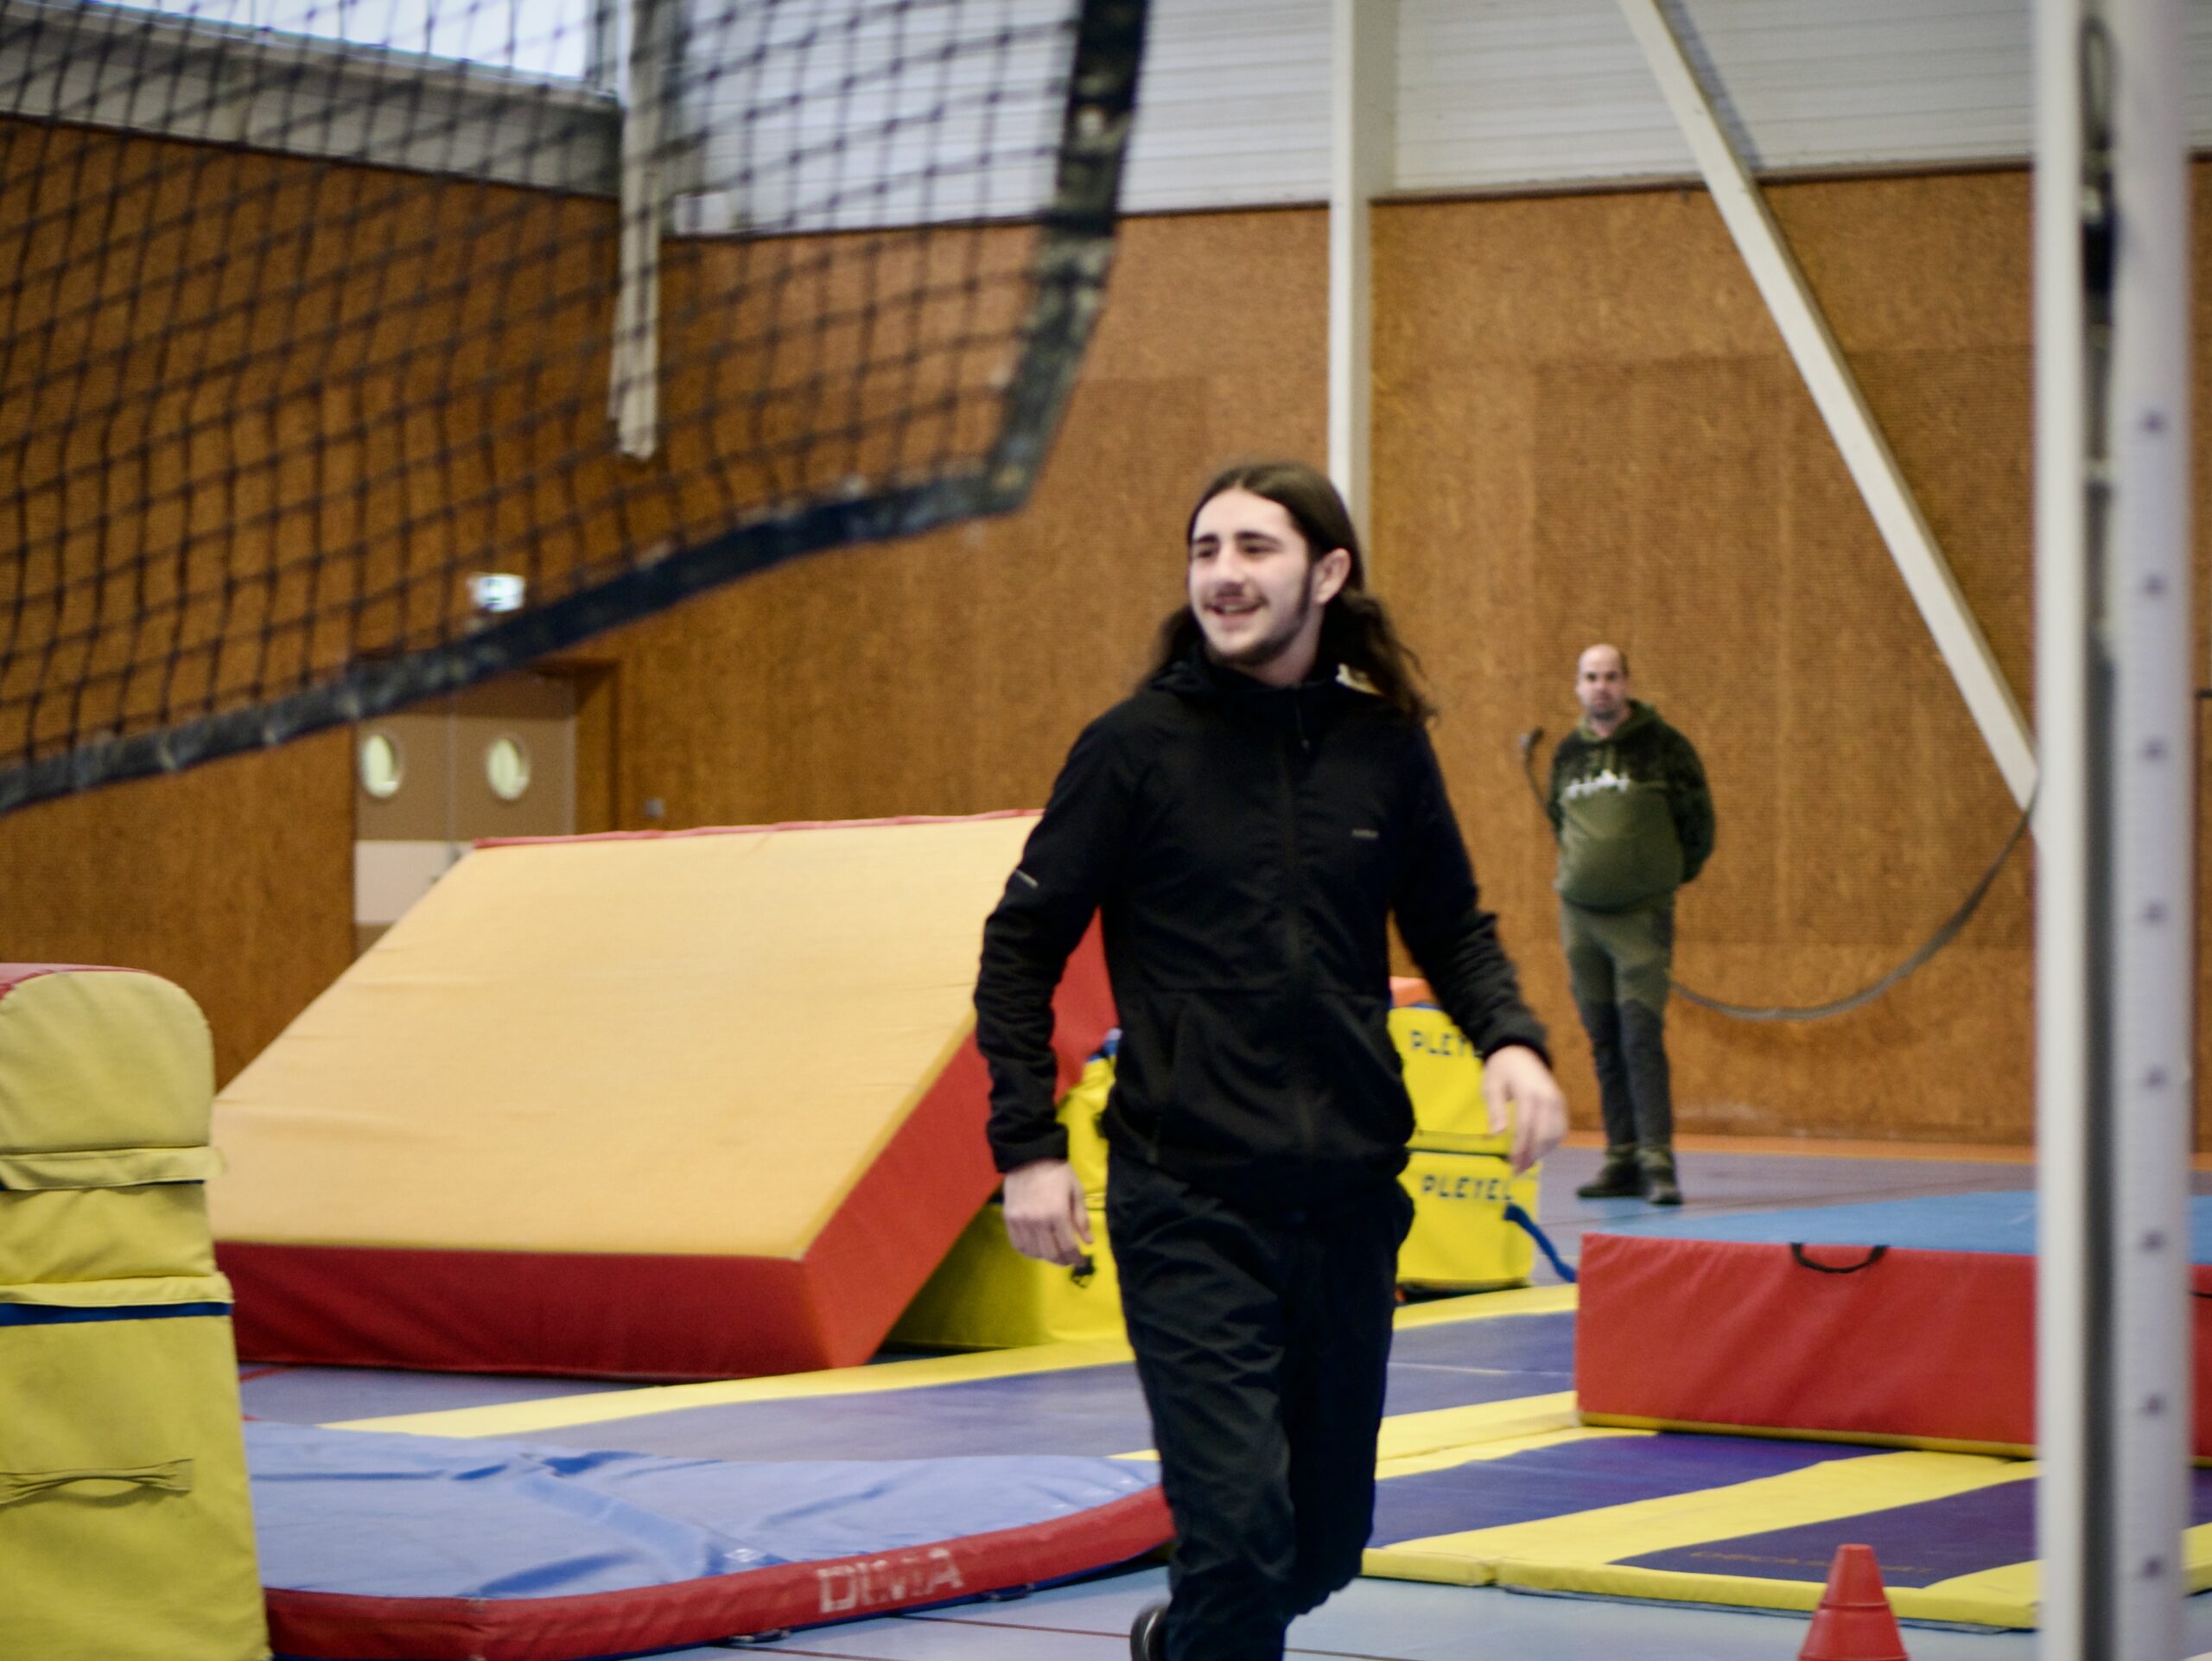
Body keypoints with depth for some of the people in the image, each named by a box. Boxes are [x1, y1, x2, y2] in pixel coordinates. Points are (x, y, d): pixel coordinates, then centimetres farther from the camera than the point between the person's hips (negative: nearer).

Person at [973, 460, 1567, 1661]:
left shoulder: (1385, 746, 5)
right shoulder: (1138, 745, -5)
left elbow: (1451, 927, 17)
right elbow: (1021, 946, 0)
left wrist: (1509, 1039, -4)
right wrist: (1027, 1144, -8)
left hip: (1352, 1199, 4)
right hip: (1187, 1208, -4)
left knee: (1326, 1540, 14)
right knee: (1241, 1529, -14)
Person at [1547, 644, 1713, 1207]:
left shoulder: (1662, 746, -2)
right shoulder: (1568, 753, 10)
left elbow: (1698, 822, 5)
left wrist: (1666, 875, 9)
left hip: (1642, 914, -4)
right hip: (1580, 913, 4)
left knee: (1642, 1036, -13)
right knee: (1605, 1043, 6)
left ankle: (1657, 1160, -14)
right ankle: (1622, 1159, 11)